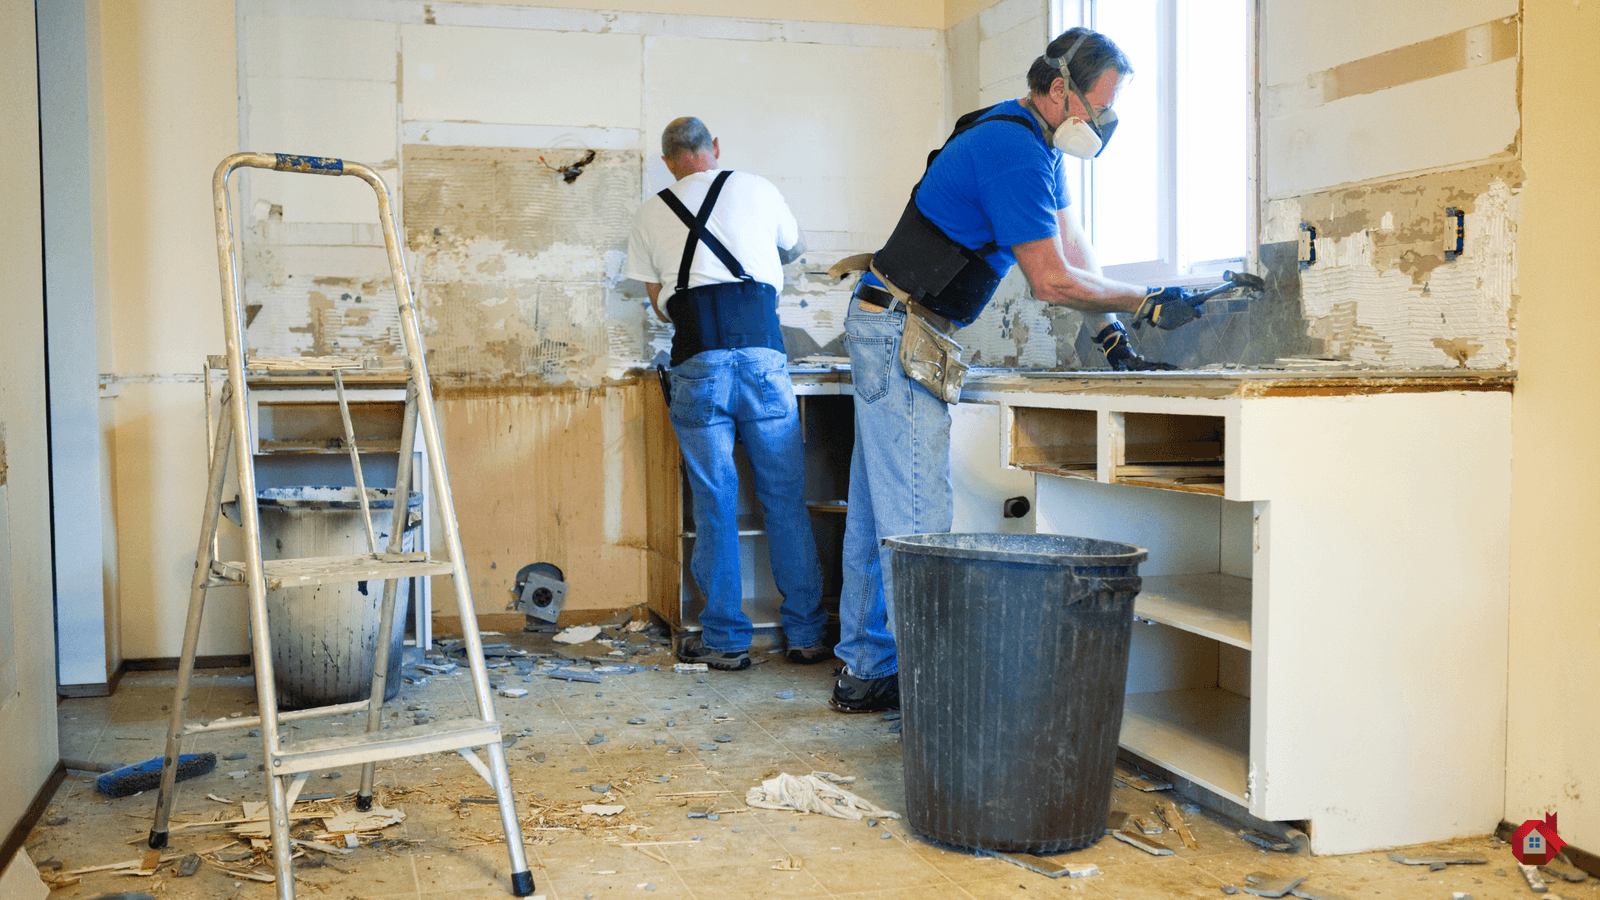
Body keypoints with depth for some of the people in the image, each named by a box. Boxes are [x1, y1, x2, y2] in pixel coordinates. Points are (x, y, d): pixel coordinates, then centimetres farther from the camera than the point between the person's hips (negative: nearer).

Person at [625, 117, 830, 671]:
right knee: (786, 499, 8)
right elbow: (794, 249, 33)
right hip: (762, 351, 0)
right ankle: (805, 634, 14)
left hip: (697, 361, 0)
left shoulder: (651, 214, 15)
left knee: (714, 505, 6)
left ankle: (725, 640, 12)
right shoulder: (757, 190, 15)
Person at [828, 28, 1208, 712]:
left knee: (878, 509, 12)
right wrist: (1145, 305, -8)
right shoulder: (1014, 152, -18)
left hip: (888, 331, 11)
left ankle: (864, 670, 20)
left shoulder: (1036, 144, 15)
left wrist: (1111, 339, 10)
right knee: (918, 517, -10)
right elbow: (1052, 280, -18)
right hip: (900, 332, -11)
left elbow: (1073, 247, 17)